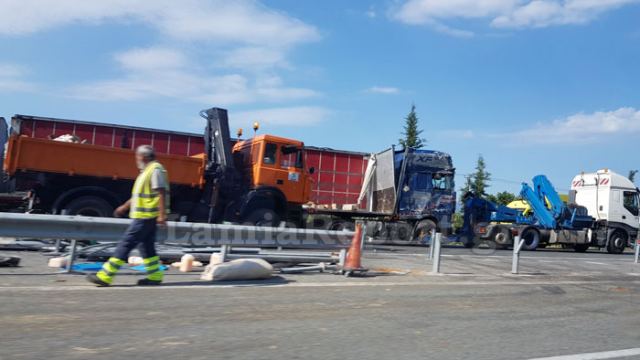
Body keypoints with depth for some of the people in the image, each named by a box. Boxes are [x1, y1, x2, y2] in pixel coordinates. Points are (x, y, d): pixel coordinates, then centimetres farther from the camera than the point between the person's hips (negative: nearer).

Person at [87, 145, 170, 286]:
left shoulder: (155, 170, -13)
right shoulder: (147, 171, 18)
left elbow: (162, 193, -20)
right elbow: (139, 194, 26)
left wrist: (162, 215, -25)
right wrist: (125, 207, 27)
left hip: (145, 217, -10)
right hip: (144, 215, 10)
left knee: (125, 244, -7)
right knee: (146, 246, 12)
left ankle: (105, 276, -3)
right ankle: (155, 276, 17)